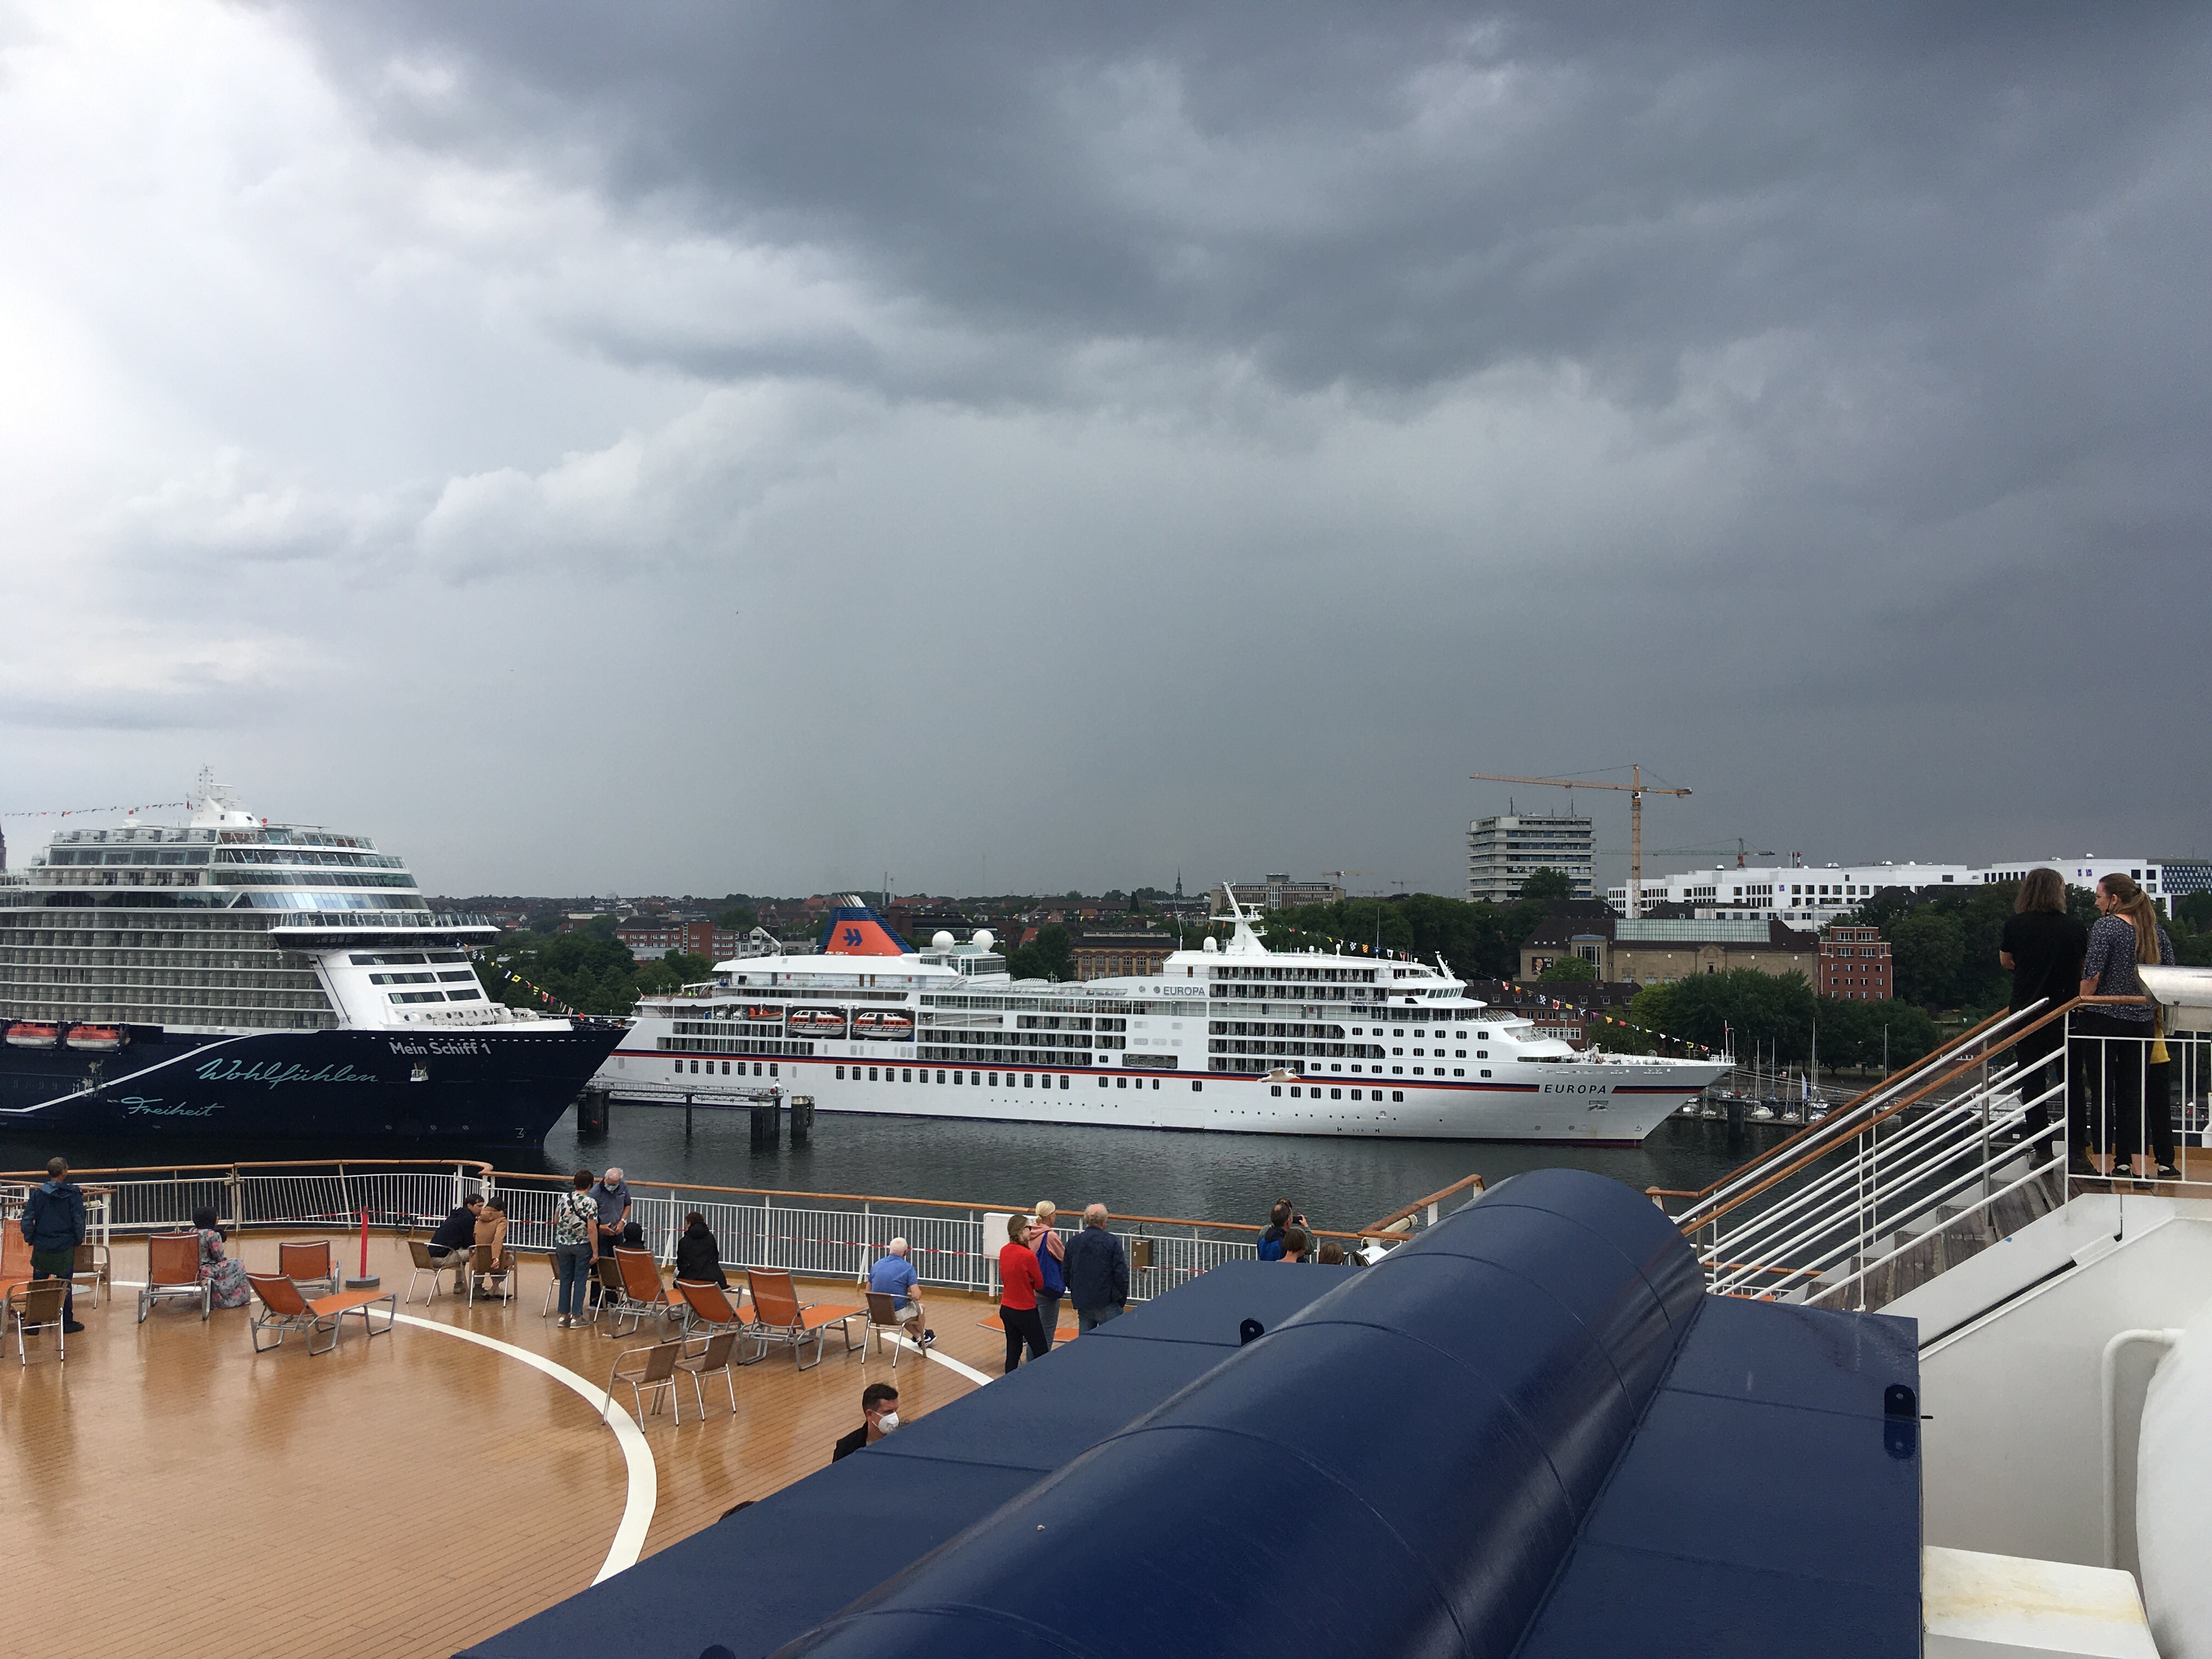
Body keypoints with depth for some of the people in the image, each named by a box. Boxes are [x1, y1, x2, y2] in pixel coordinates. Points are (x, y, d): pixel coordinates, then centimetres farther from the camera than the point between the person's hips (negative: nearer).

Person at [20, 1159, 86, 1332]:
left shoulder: (38, 1193, -2)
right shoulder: (73, 1194, -7)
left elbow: (27, 1218, -4)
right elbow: (79, 1220, -7)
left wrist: (29, 1238, 9)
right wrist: (79, 1238, 8)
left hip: (42, 1246, 2)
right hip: (65, 1246, -2)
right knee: (65, 1284, 7)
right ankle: (67, 1322, 10)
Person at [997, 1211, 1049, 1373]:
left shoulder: (1004, 1250, 0)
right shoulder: (1028, 1255, -21)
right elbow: (1040, 1284, -10)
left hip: (1006, 1309, 7)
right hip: (1025, 1312, -7)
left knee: (1013, 1352, 14)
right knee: (1041, 1354, 4)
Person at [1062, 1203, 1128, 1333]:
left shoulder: (1073, 1243, 5)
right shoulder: (1112, 1242, -9)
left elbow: (1066, 1273, 10)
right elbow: (1121, 1274, -10)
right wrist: (1122, 1299, 2)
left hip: (1082, 1303, 5)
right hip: (1107, 1303, -5)